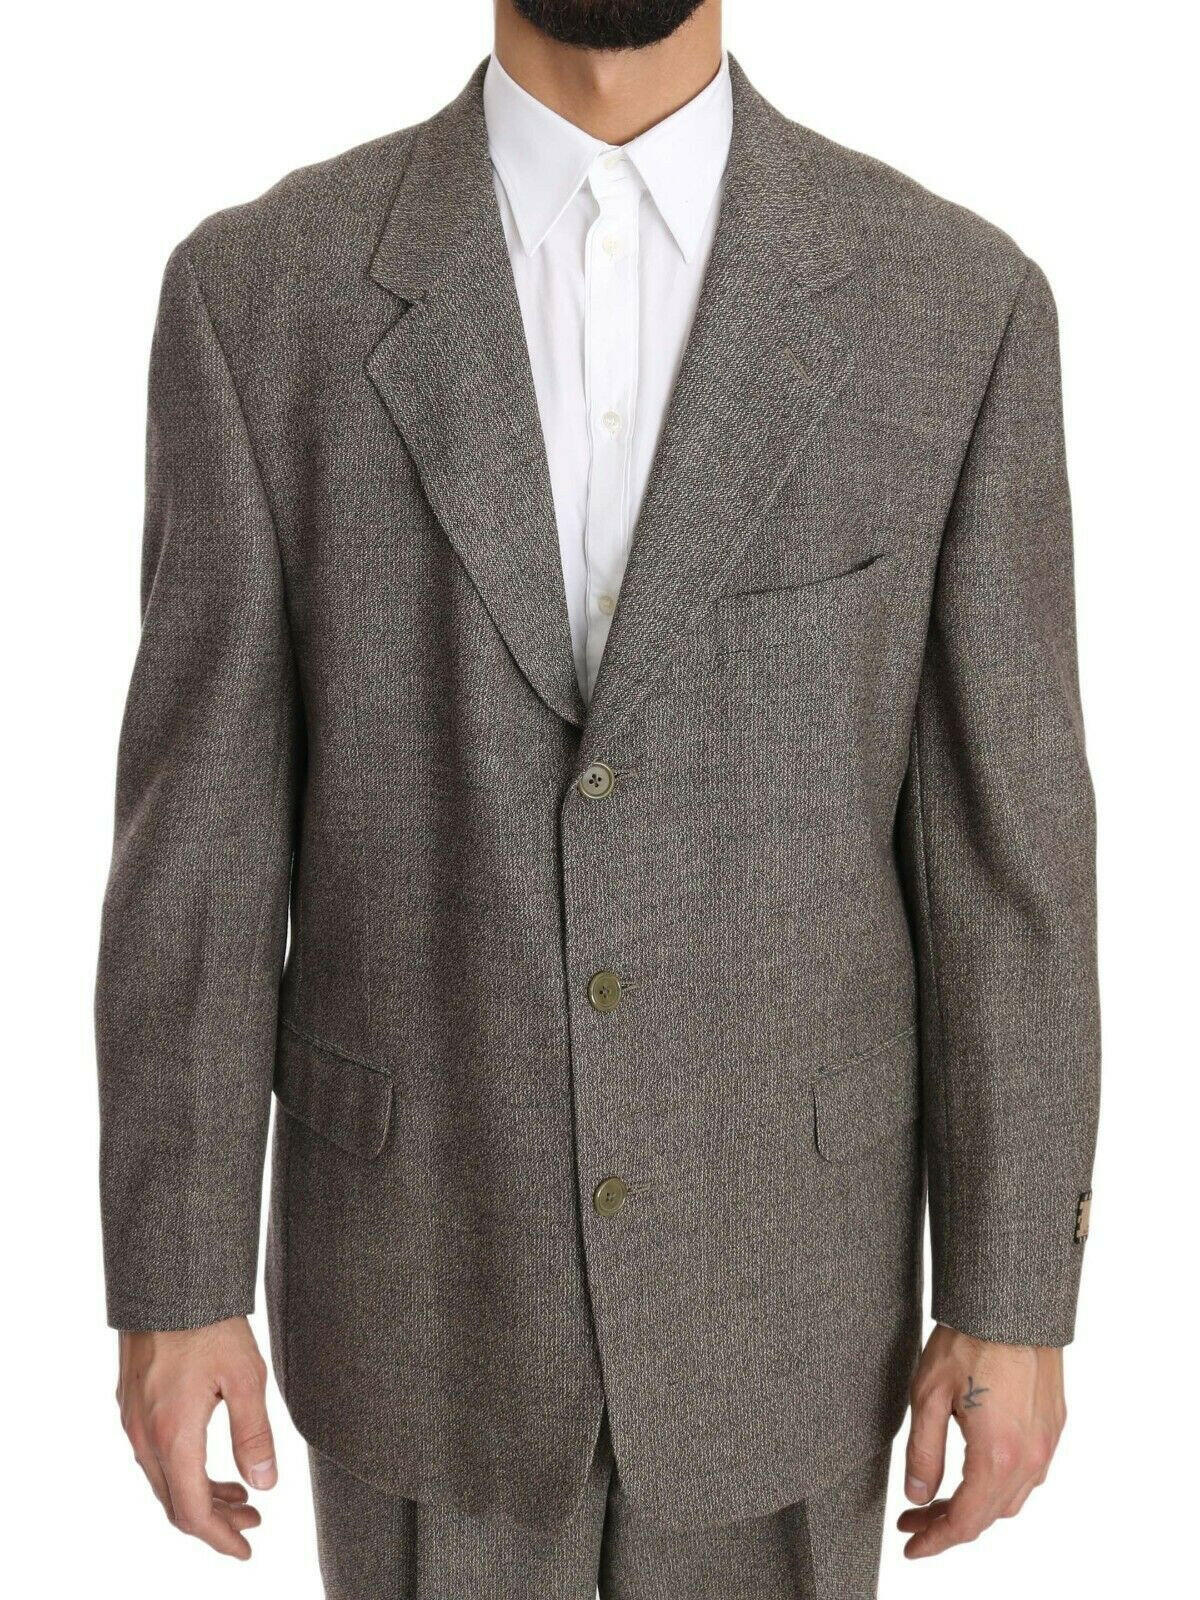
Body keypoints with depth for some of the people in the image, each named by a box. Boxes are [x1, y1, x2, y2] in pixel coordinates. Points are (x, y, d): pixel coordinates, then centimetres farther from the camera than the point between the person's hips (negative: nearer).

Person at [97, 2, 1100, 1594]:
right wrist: (173, 1282, -4)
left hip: (783, 1266, 1)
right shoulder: (260, 291, -9)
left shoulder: (956, 301, -8)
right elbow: (204, 825, -6)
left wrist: (1016, 1302, -4)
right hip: (425, 1259, 0)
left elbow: (1003, 835, -6)